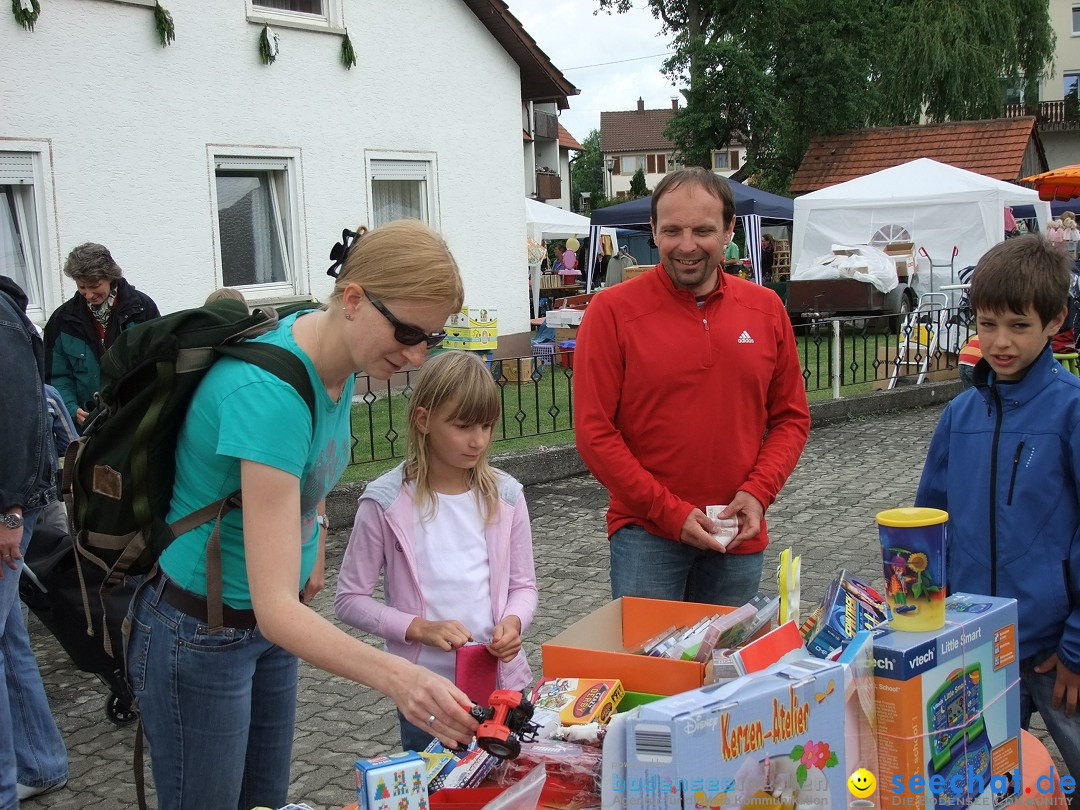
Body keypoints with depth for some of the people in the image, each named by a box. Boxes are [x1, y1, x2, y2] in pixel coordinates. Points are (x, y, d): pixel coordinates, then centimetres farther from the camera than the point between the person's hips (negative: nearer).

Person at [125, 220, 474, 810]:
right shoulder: (269, 391, -34)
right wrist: (396, 677, -51)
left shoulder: (337, 360, -7)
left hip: (269, 623, 8)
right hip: (197, 637, -8)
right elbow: (275, 607, -39)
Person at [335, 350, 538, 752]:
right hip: (426, 694, -3)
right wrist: (420, 628, -17)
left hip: (504, 682, 3)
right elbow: (350, 599, -5)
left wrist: (513, 622, -13)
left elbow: (522, 584, 8)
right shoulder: (386, 502, -9)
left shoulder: (504, 495, 1)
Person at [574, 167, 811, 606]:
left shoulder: (766, 308, 4)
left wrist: (757, 492, -7)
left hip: (739, 535, 4)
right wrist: (671, 512, -13)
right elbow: (595, 432, -9)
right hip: (645, 533, -3)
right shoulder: (612, 310, -7)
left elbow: (791, 417, 10)